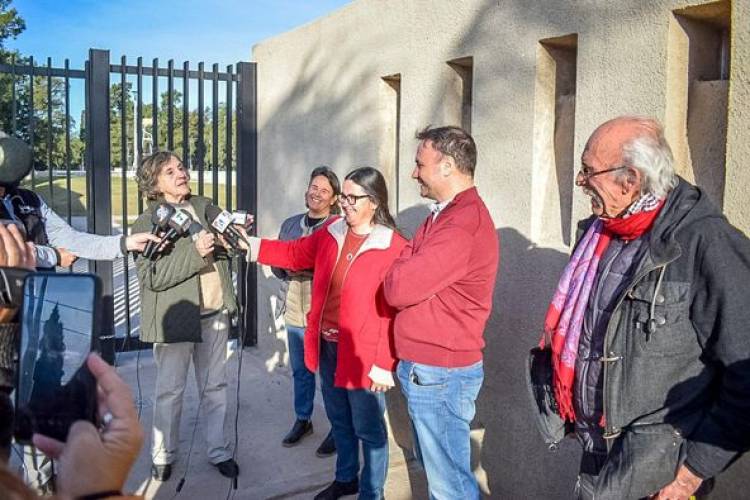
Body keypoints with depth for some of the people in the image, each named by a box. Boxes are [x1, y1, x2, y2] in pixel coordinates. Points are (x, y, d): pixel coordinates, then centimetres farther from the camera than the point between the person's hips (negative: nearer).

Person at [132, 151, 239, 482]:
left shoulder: (205, 207, 7)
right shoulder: (146, 224, -8)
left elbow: (224, 250, 13)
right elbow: (150, 276, -16)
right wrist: (194, 253, -25)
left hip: (215, 314, 4)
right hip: (176, 317, -4)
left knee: (215, 387, 14)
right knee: (169, 390, 10)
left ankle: (219, 451, 27)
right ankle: (163, 455, 28)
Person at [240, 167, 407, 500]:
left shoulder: (394, 247, -17)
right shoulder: (332, 232, 4)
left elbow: (396, 312, -17)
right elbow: (295, 254, 18)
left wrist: (384, 363, -18)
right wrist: (251, 246, 8)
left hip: (364, 354, -7)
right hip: (327, 347, 7)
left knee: (368, 429, 9)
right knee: (339, 421, 23)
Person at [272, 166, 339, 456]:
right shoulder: (290, 225, 9)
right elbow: (277, 266, 13)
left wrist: (309, 269, -22)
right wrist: (286, 269, -7)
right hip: (294, 313, 6)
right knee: (300, 371, 19)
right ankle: (302, 420, 37)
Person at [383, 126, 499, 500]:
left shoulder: (463, 224, -23)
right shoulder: (447, 214, 12)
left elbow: (398, 289, -24)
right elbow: (417, 276, 12)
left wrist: (400, 266, -6)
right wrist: (407, 266, -6)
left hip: (439, 373, -10)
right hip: (425, 368, 10)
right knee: (433, 466, 23)